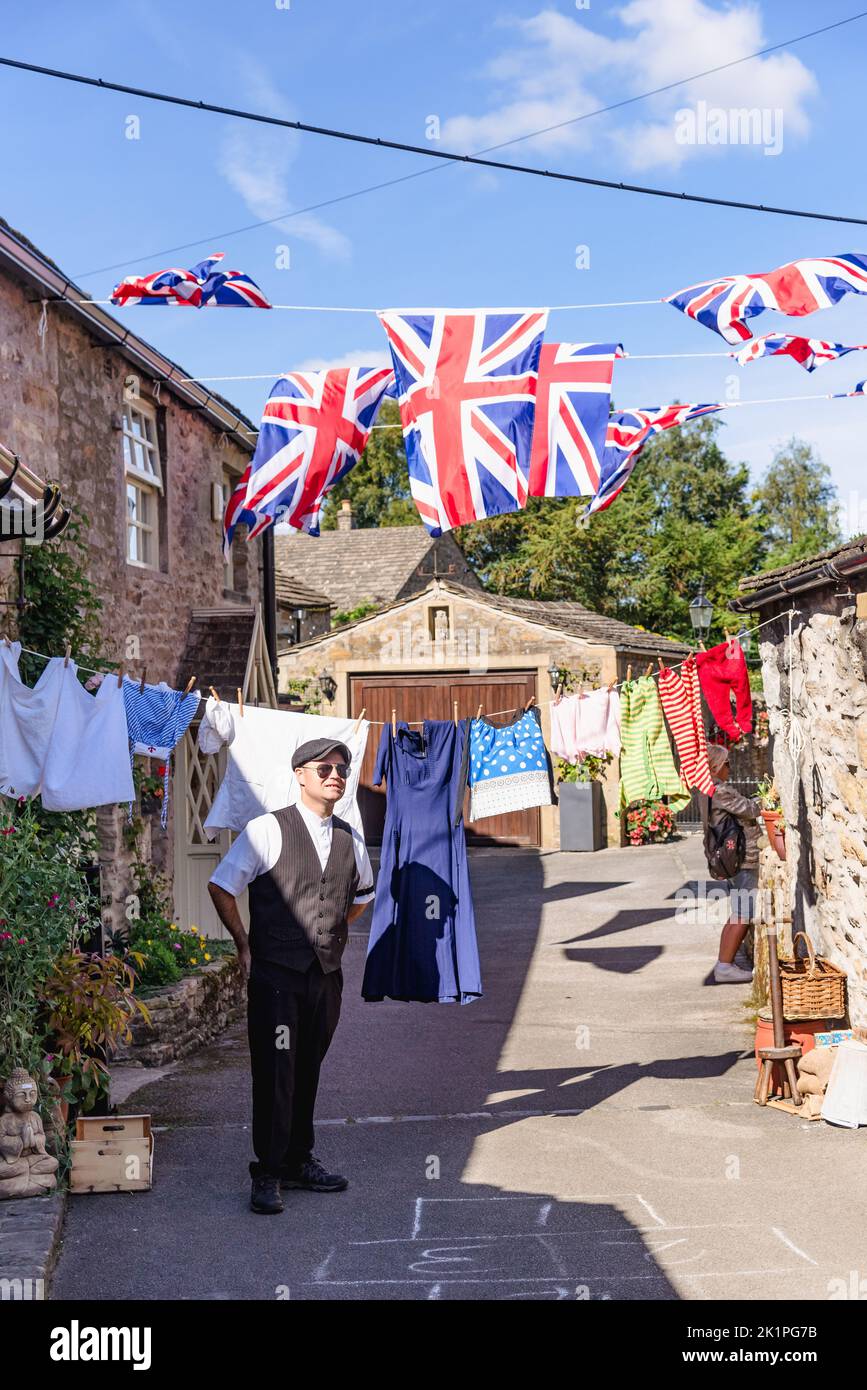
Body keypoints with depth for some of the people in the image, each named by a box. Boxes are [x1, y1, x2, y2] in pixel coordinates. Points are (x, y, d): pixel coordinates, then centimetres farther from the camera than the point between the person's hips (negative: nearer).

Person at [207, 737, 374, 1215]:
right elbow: (221, 886, -2)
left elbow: (361, 895, 27)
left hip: (327, 975, 5)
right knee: (275, 1073, -4)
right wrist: (244, 944, 0)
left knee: (308, 1071, 14)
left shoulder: (350, 839, 8)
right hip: (276, 975, -5)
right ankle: (267, 1173, 5)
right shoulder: (267, 830, -8)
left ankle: (299, 1161, 25)